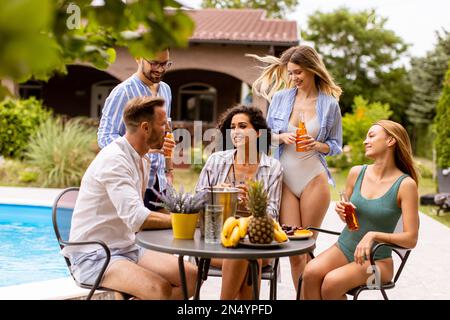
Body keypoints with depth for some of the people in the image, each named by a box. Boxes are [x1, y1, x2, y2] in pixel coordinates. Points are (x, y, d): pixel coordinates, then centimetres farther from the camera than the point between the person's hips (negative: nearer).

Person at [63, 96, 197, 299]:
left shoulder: (142, 160, 10)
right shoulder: (114, 159, -19)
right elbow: (137, 218, -28)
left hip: (127, 249, 9)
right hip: (94, 256, -9)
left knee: (191, 276, -5)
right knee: (161, 288, -30)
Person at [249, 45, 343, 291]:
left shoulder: (330, 104, 1)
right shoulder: (280, 98, 5)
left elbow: (336, 145, 7)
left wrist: (318, 145, -14)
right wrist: (282, 137, -11)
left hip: (314, 180, -1)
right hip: (285, 179, 1)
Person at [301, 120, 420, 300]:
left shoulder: (406, 184, -11)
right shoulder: (356, 173, 3)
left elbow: (411, 239, -12)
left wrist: (373, 235, -24)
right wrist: (341, 212, -4)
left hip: (376, 260, -4)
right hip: (343, 248, 4)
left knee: (332, 282, -30)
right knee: (311, 272, -28)